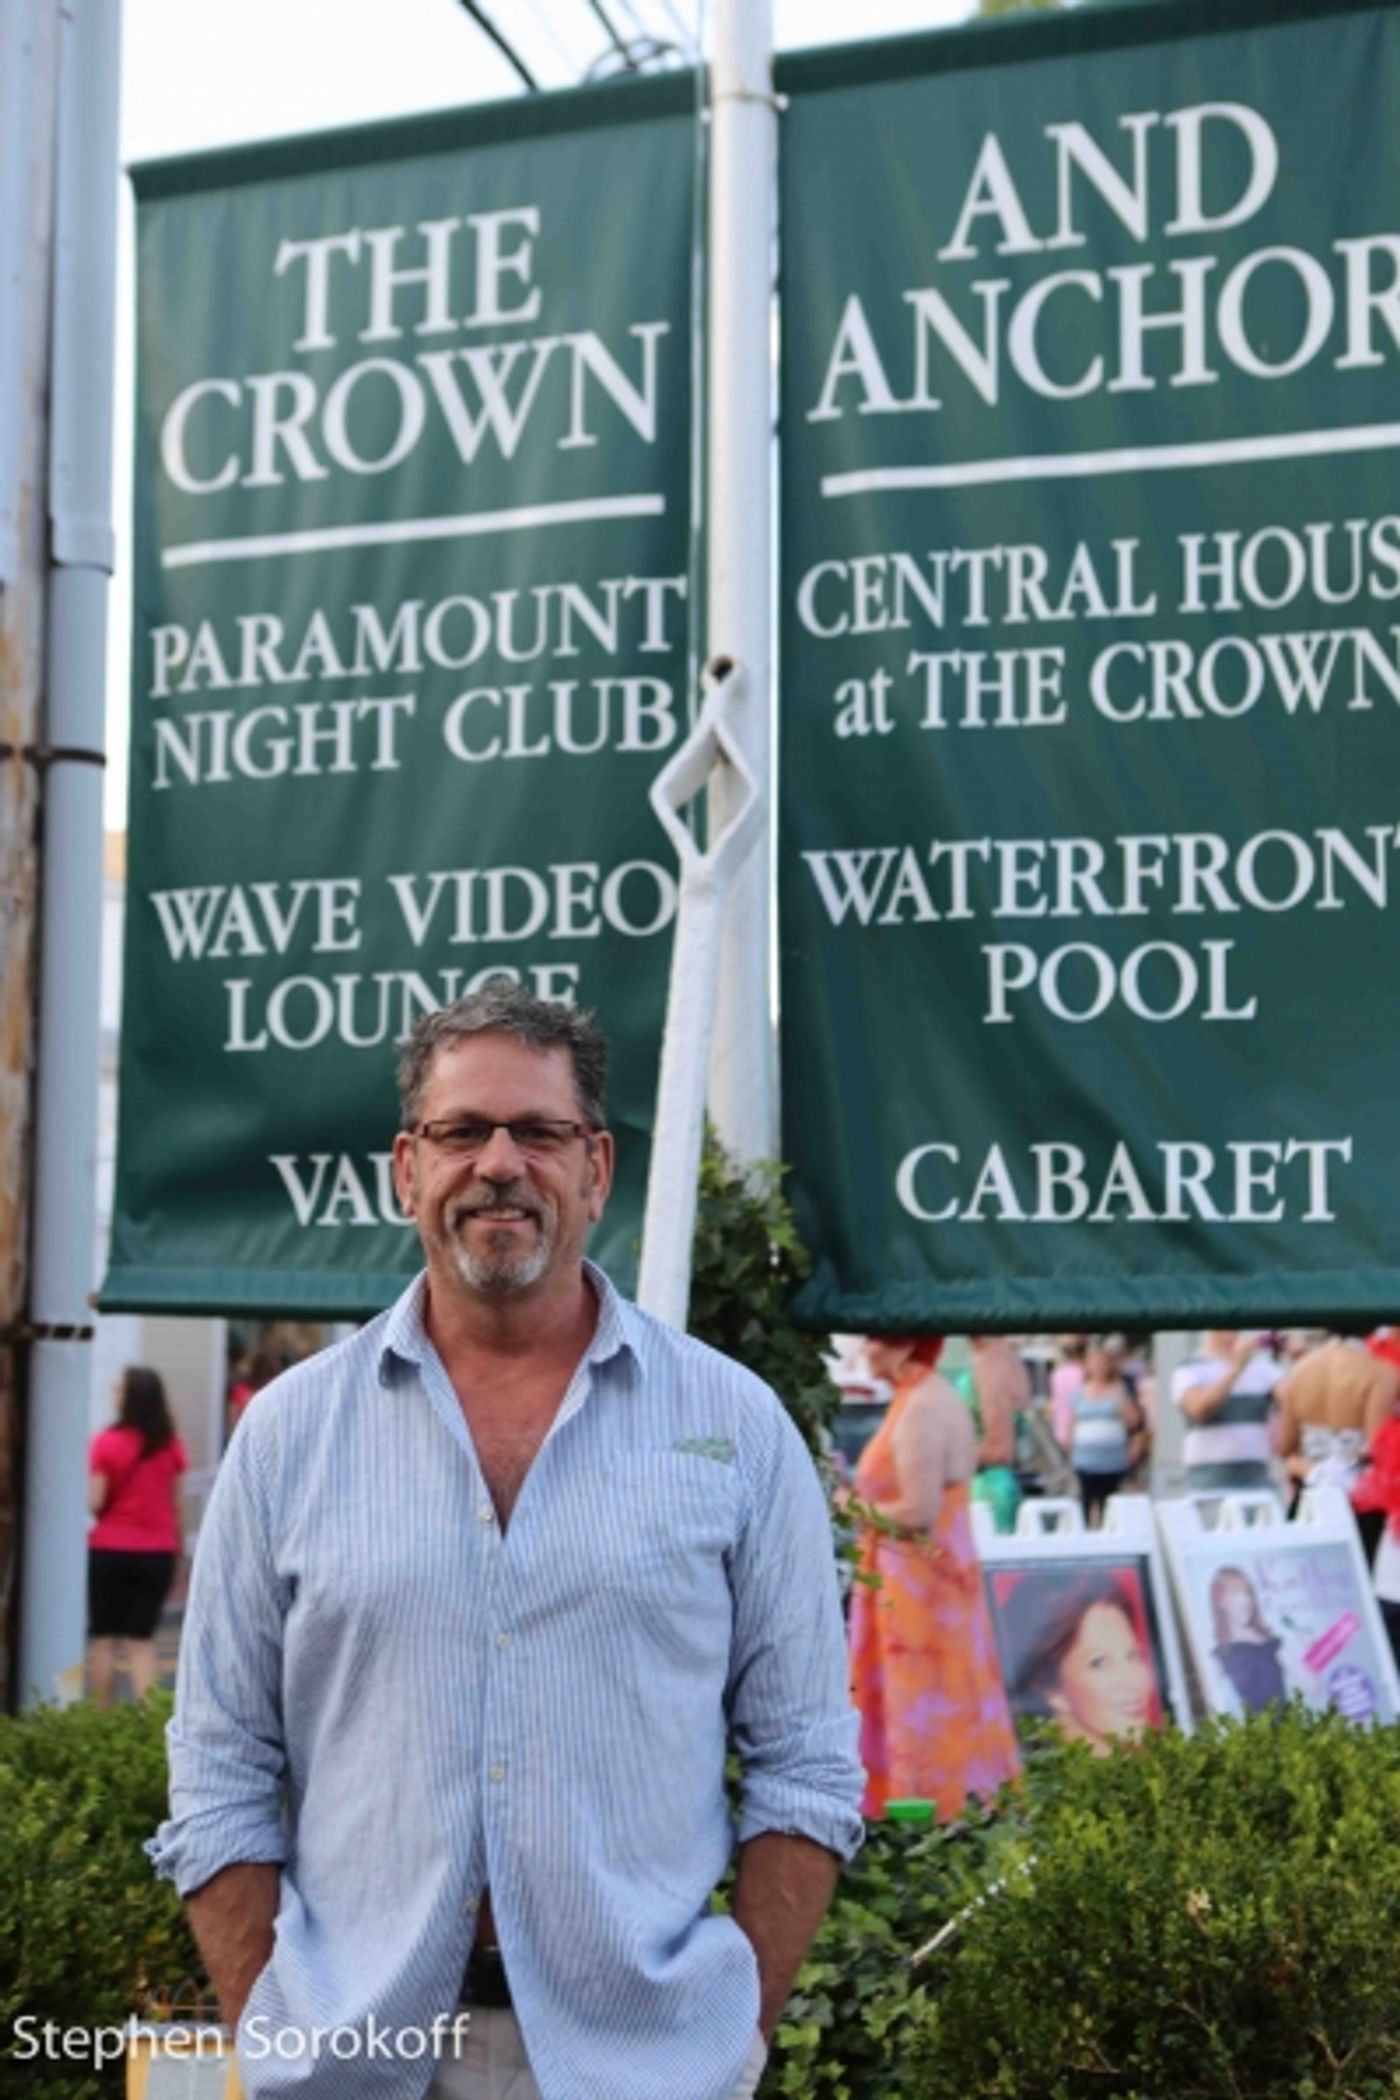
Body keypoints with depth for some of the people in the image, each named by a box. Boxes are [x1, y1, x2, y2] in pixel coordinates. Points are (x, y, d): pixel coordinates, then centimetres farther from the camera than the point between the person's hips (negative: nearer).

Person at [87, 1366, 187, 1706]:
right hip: (158, 1551, 2)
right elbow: (175, 1504, 3)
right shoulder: (171, 1446, -1)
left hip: (110, 1549, -2)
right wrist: (176, 1547, 11)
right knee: (142, 1639, 7)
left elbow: (94, 1503, -13)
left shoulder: (106, 1443, -10)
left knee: (103, 1637, 11)